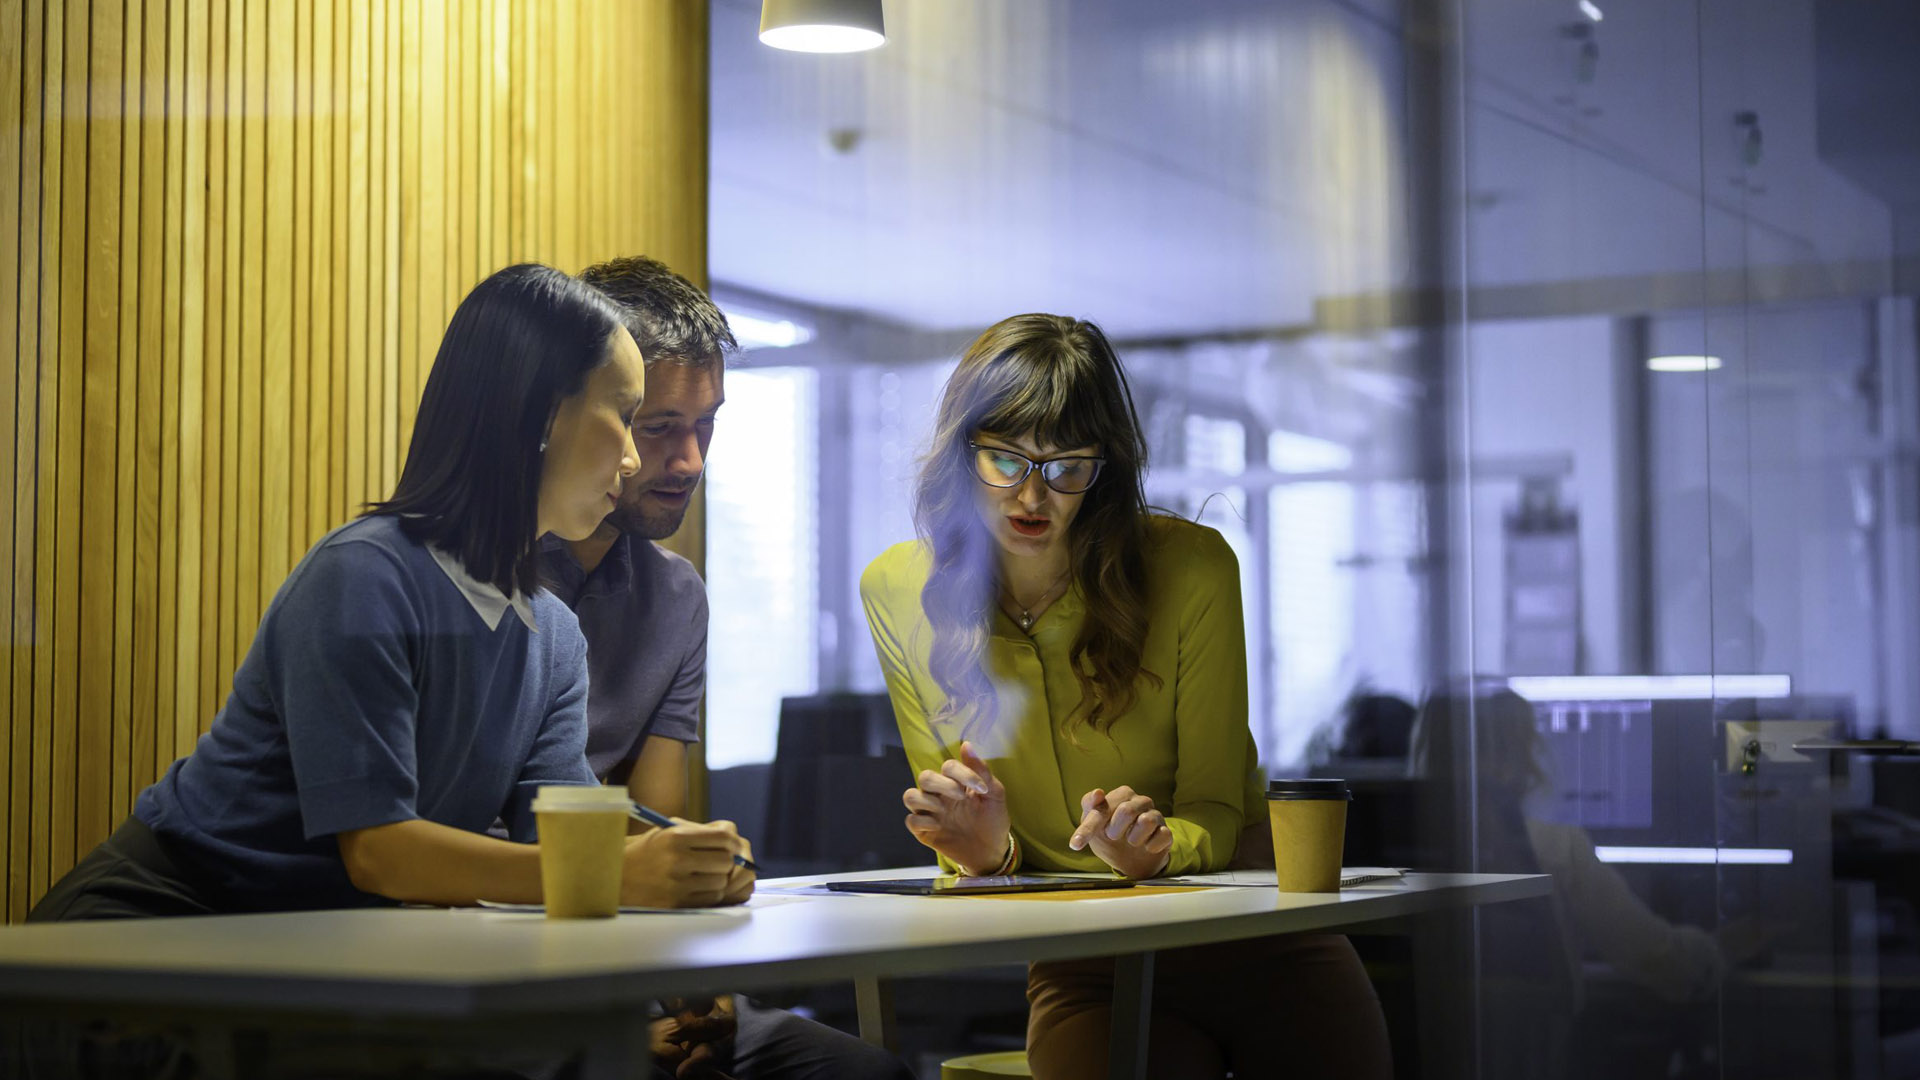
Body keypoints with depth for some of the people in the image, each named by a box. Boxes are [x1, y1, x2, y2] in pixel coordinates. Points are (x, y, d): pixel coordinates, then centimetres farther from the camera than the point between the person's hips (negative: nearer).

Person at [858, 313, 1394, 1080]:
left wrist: (1155, 849, -26)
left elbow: (1215, 809, -3)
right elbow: (958, 833, 5)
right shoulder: (899, 593, -3)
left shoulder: (1192, 567, -10)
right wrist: (987, 853, -19)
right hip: (1082, 971, 1)